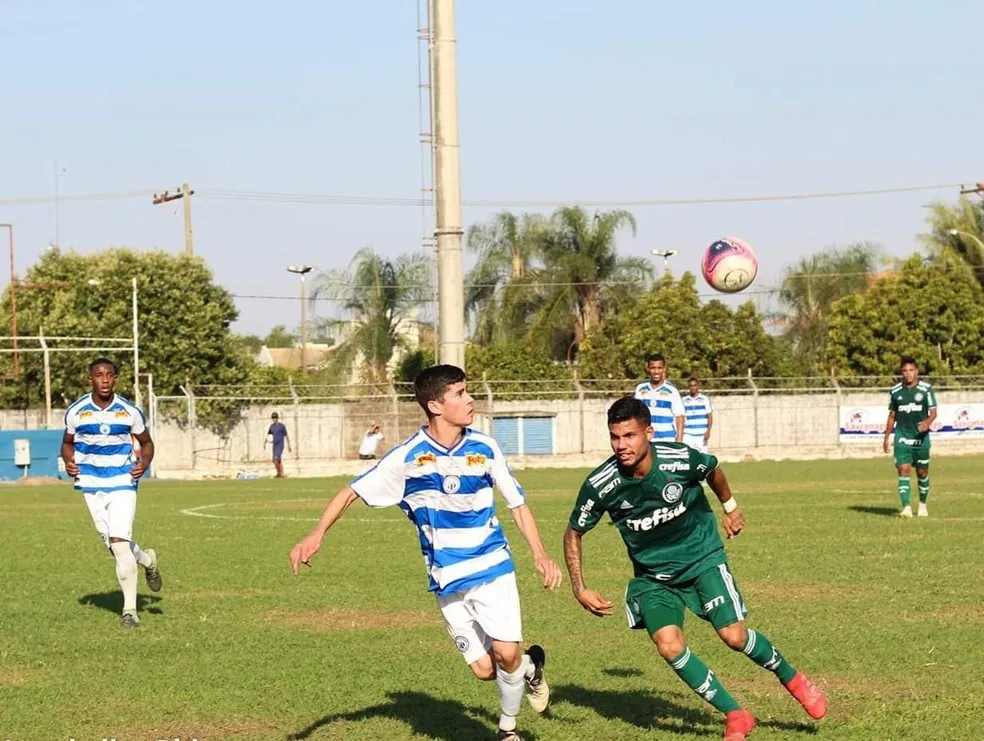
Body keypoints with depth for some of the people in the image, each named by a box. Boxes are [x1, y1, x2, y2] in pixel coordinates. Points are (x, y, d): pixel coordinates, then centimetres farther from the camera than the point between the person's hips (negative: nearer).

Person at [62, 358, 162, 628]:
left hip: (122, 482, -2)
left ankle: (130, 609, -5)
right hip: (91, 484, 2)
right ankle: (147, 560, 37)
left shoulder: (129, 412, -3)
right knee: (114, 545, 3)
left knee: (119, 542, -13)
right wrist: (68, 462, -6)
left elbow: (146, 443, 11)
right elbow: (67, 443, 14)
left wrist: (144, 463, -8)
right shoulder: (76, 411, -1)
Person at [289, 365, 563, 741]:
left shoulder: (484, 448, -3)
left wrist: (540, 554, -4)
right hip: (448, 580, 0)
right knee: (484, 668, -4)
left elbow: (517, 503, 7)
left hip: (492, 567, 0)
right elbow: (353, 491, -4)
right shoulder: (408, 457, -10)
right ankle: (528, 667, 32)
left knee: (505, 653, -13)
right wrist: (317, 535, -17)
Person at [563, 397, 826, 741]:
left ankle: (792, 678, 18)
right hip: (651, 574, 1)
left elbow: (713, 470, 3)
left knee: (734, 636, -12)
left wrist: (730, 506, 20)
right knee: (668, 644, -19)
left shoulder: (681, 459, -23)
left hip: (701, 557, -1)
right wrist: (580, 590, -10)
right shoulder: (600, 485, -22)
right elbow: (573, 533, -4)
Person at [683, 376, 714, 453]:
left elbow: (710, 416, 4)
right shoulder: (684, 400, 9)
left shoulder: (705, 399, 5)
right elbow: (682, 418, 11)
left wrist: (708, 430, -9)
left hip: (701, 435, -1)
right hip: (688, 434, 1)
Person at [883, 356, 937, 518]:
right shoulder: (895, 391, 4)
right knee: (903, 471, -13)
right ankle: (906, 507, -19)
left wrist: (928, 422, -29)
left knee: (922, 472, 9)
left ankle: (923, 505, 29)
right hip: (902, 438, 1)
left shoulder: (926, 389, -3)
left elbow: (933, 412, -6)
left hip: (921, 437, -1)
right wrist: (886, 438, 12)